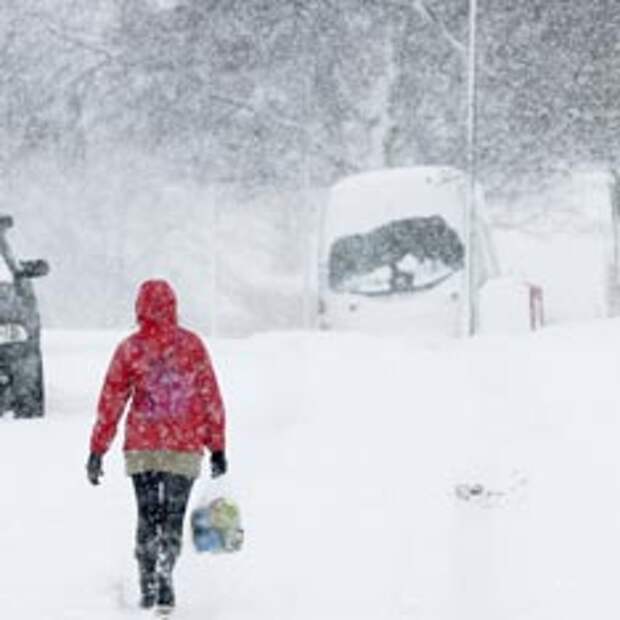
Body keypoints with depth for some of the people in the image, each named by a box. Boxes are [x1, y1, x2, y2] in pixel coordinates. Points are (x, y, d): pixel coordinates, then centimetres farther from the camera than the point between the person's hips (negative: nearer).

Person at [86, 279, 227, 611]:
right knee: (173, 517, 7)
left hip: (142, 447, 0)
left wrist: (97, 450, 5)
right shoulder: (192, 345, 0)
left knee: (148, 518, 11)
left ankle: (148, 586, 4)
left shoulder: (130, 348, -3)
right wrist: (217, 447, 9)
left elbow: (111, 401, -1)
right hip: (185, 448, 0)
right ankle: (165, 570, -18)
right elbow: (211, 398, 2)